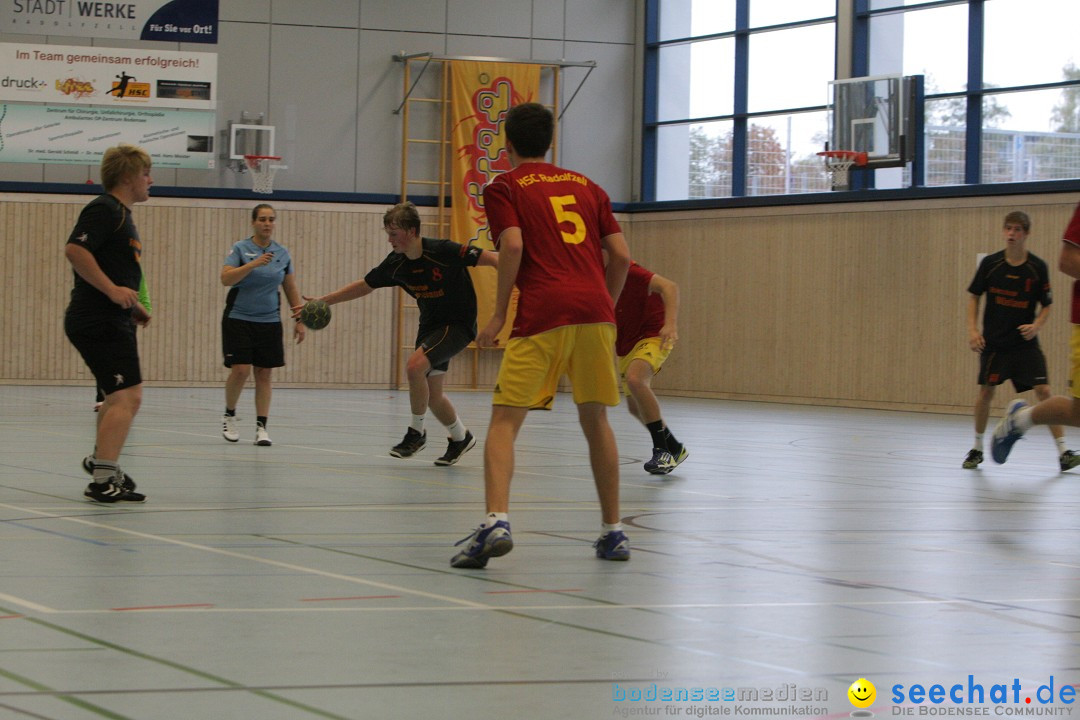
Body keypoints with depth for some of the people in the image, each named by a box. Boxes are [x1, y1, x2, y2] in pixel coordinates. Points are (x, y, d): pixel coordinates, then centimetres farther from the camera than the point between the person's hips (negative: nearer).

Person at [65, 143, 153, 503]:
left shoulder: (120, 214, 21)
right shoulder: (104, 210, -12)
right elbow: (74, 250, -26)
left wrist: (133, 305, 23)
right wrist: (113, 290, -27)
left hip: (112, 321, 11)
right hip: (99, 321, -11)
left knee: (121, 397, 24)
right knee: (126, 397, -15)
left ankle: (100, 458, 39)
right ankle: (104, 480, -17)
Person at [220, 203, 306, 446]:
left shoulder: (282, 253, 7)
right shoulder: (240, 249, -4)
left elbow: (291, 290, 14)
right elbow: (226, 278, -19)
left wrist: (299, 320, 9)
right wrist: (254, 264, -28)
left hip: (269, 322, 3)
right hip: (238, 319, -3)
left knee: (264, 374, 1)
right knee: (240, 370, -12)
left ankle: (261, 427, 5)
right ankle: (229, 416, 11)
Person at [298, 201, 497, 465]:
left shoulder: (443, 251, -25)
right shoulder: (395, 264, -5)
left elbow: (491, 259, -27)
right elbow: (364, 286, 10)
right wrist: (322, 301, 9)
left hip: (458, 323, -7)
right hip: (430, 324, 7)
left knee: (414, 365, -26)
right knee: (432, 394, 7)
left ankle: (416, 432, -8)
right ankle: (460, 437, 32)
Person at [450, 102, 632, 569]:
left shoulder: (504, 187, 10)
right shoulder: (586, 186, 23)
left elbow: (513, 246, -7)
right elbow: (621, 255, 13)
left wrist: (499, 314, -1)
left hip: (542, 315, -4)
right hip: (595, 309, 4)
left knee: (504, 421, -3)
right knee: (595, 419, 18)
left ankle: (496, 521, -24)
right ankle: (613, 532, 21)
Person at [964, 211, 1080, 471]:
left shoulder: (1038, 267, -5)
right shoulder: (990, 263, -4)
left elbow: (1046, 306, 3)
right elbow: (974, 296, 7)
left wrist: (1036, 326, -16)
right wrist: (972, 329, -4)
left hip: (1026, 344, -1)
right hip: (993, 342, 1)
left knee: (1044, 391, -10)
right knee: (986, 391, 0)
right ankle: (977, 449, 19)